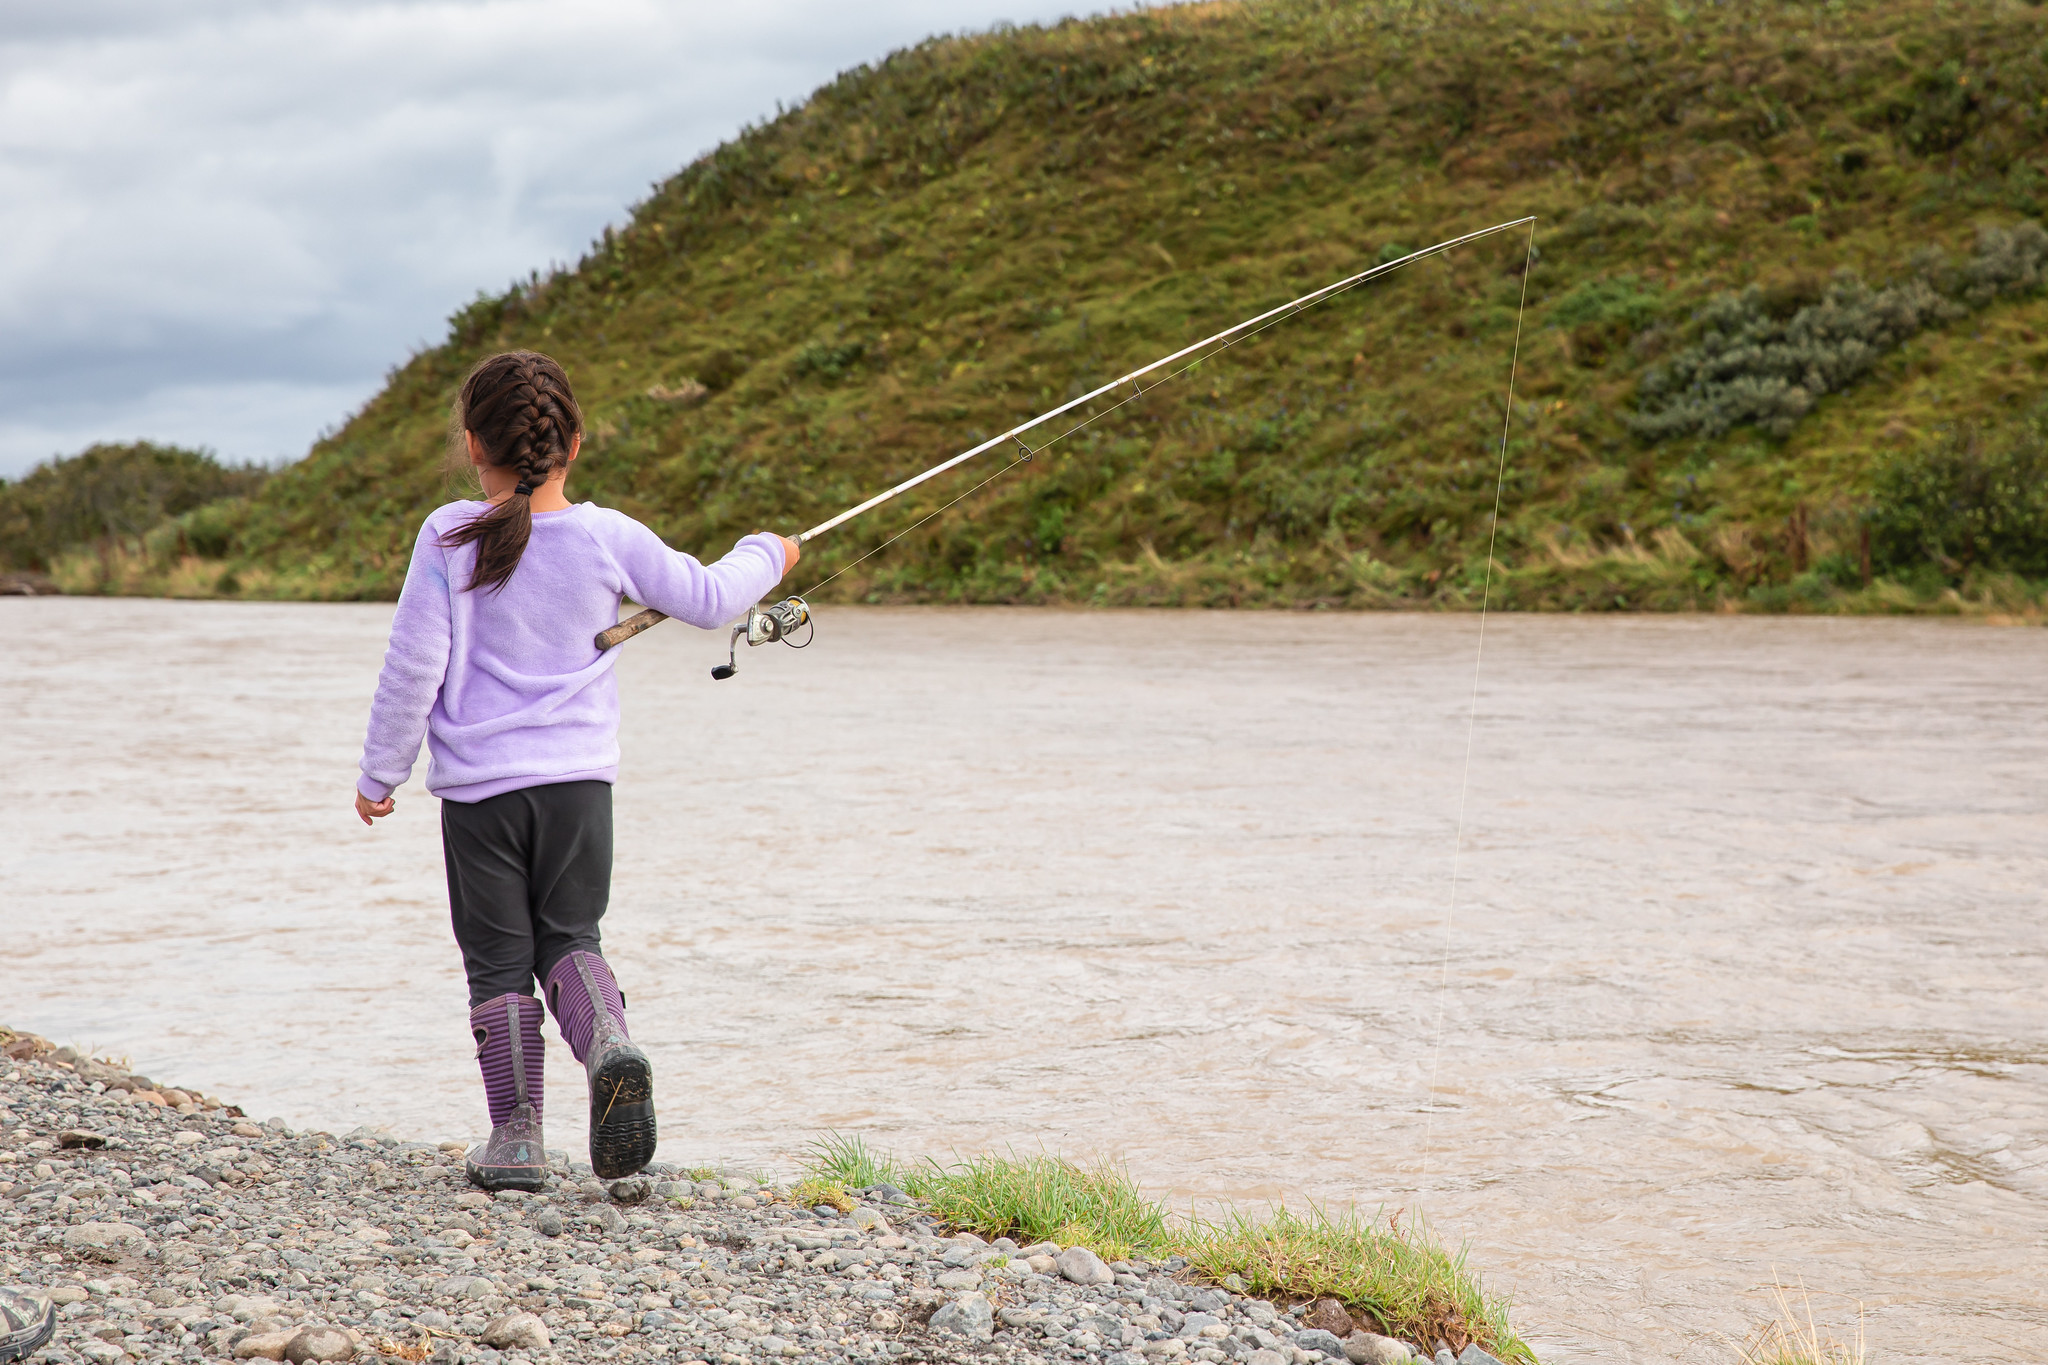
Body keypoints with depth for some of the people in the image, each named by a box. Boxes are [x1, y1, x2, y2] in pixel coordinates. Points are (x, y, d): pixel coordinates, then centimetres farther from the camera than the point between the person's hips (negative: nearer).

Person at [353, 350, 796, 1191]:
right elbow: (707, 600, 9)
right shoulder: (609, 538, -4)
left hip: (478, 782, -1)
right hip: (579, 780, 2)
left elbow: (413, 667, -8)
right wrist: (766, 557, 29)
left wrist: (380, 773, 4)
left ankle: (516, 1136, 8)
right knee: (569, 935, 15)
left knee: (498, 957, 8)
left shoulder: (448, 539, -8)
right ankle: (606, 1038, -16)